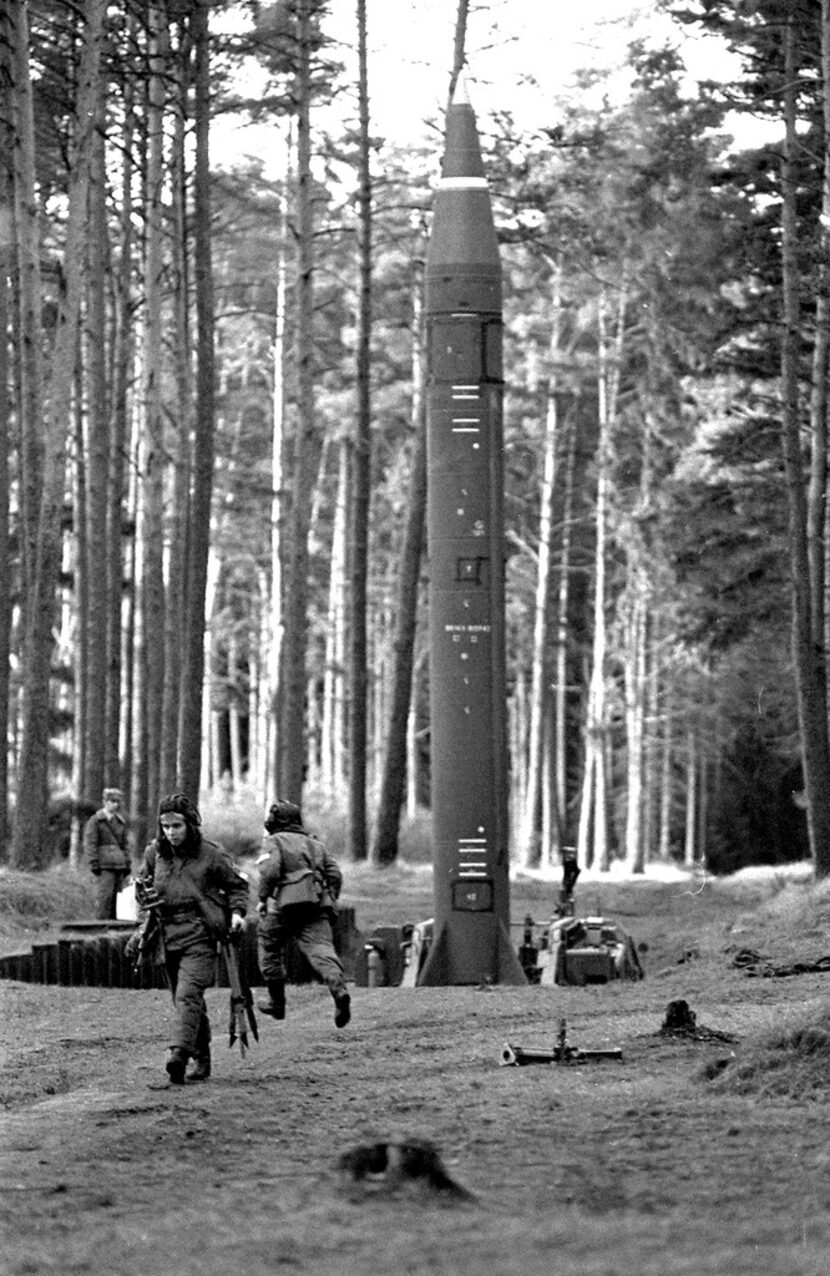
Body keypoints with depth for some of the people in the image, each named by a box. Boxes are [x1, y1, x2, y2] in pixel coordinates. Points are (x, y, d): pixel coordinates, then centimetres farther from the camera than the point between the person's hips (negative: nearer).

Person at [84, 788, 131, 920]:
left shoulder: (120, 822, 18)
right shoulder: (95, 821, 0)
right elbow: (90, 844, -4)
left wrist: (127, 864, 14)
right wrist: (94, 864, -11)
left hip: (119, 864, 6)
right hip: (104, 865, -6)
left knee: (117, 896, 4)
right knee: (106, 896, -13)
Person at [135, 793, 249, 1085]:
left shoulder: (211, 853, -2)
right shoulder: (155, 853, 8)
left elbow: (236, 885, 9)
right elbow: (141, 884, 20)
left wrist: (237, 913, -7)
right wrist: (145, 894, -4)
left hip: (200, 934, -5)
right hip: (169, 936, 5)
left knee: (188, 995, -19)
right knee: (187, 1000, 12)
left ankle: (179, 1053, -30)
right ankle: (202, 1059, 23)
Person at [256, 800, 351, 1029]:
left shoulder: (274, 841, 8)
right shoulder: (314, 844, 26)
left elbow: (269, 870, -10)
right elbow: (335, 873, 16)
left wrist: (263, 898, 0)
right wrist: (330, 902, 22)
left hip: (287, 905, -4)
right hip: (318, 906, 4)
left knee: (268, 944, 18)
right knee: (320, 949, -10)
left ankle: (277, 1002, 22)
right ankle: (339, 990, -39)